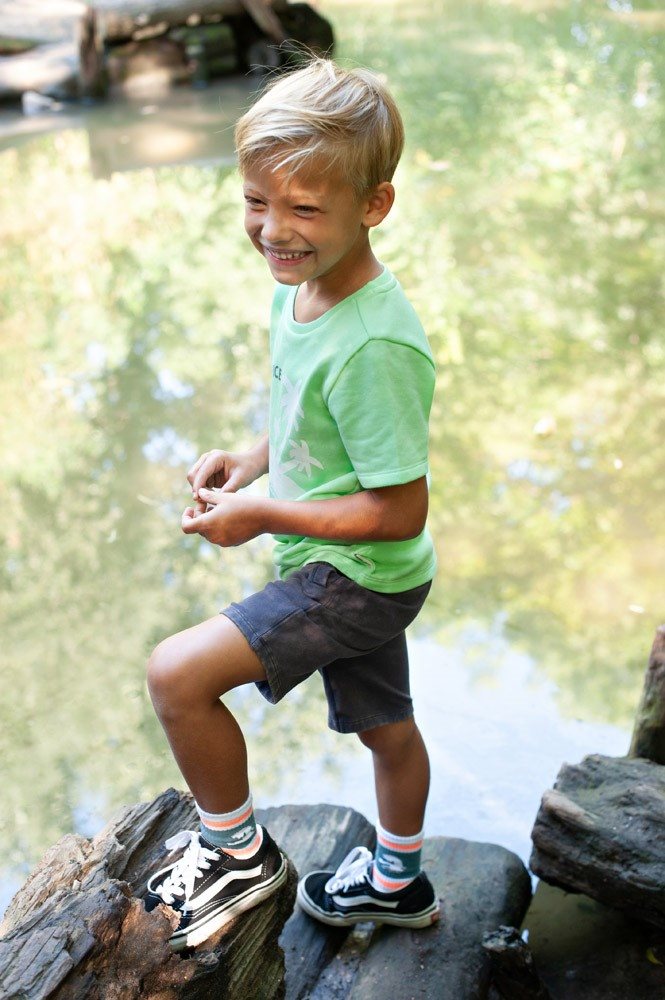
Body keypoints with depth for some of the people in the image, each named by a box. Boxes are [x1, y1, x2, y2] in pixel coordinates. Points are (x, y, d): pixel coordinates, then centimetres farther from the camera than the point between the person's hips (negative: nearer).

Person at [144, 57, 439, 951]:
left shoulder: (375, 346, -31)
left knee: (178, 673, -15)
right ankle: (398, 884, 49)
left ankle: (240, 853, 9)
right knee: (386, 728, 25)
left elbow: (400, 511, -26)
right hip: (353, 575, 9)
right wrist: (257, 459, -1)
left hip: (358, 576, -9)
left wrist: (261, 517, -22)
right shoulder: (301, 289, -3)